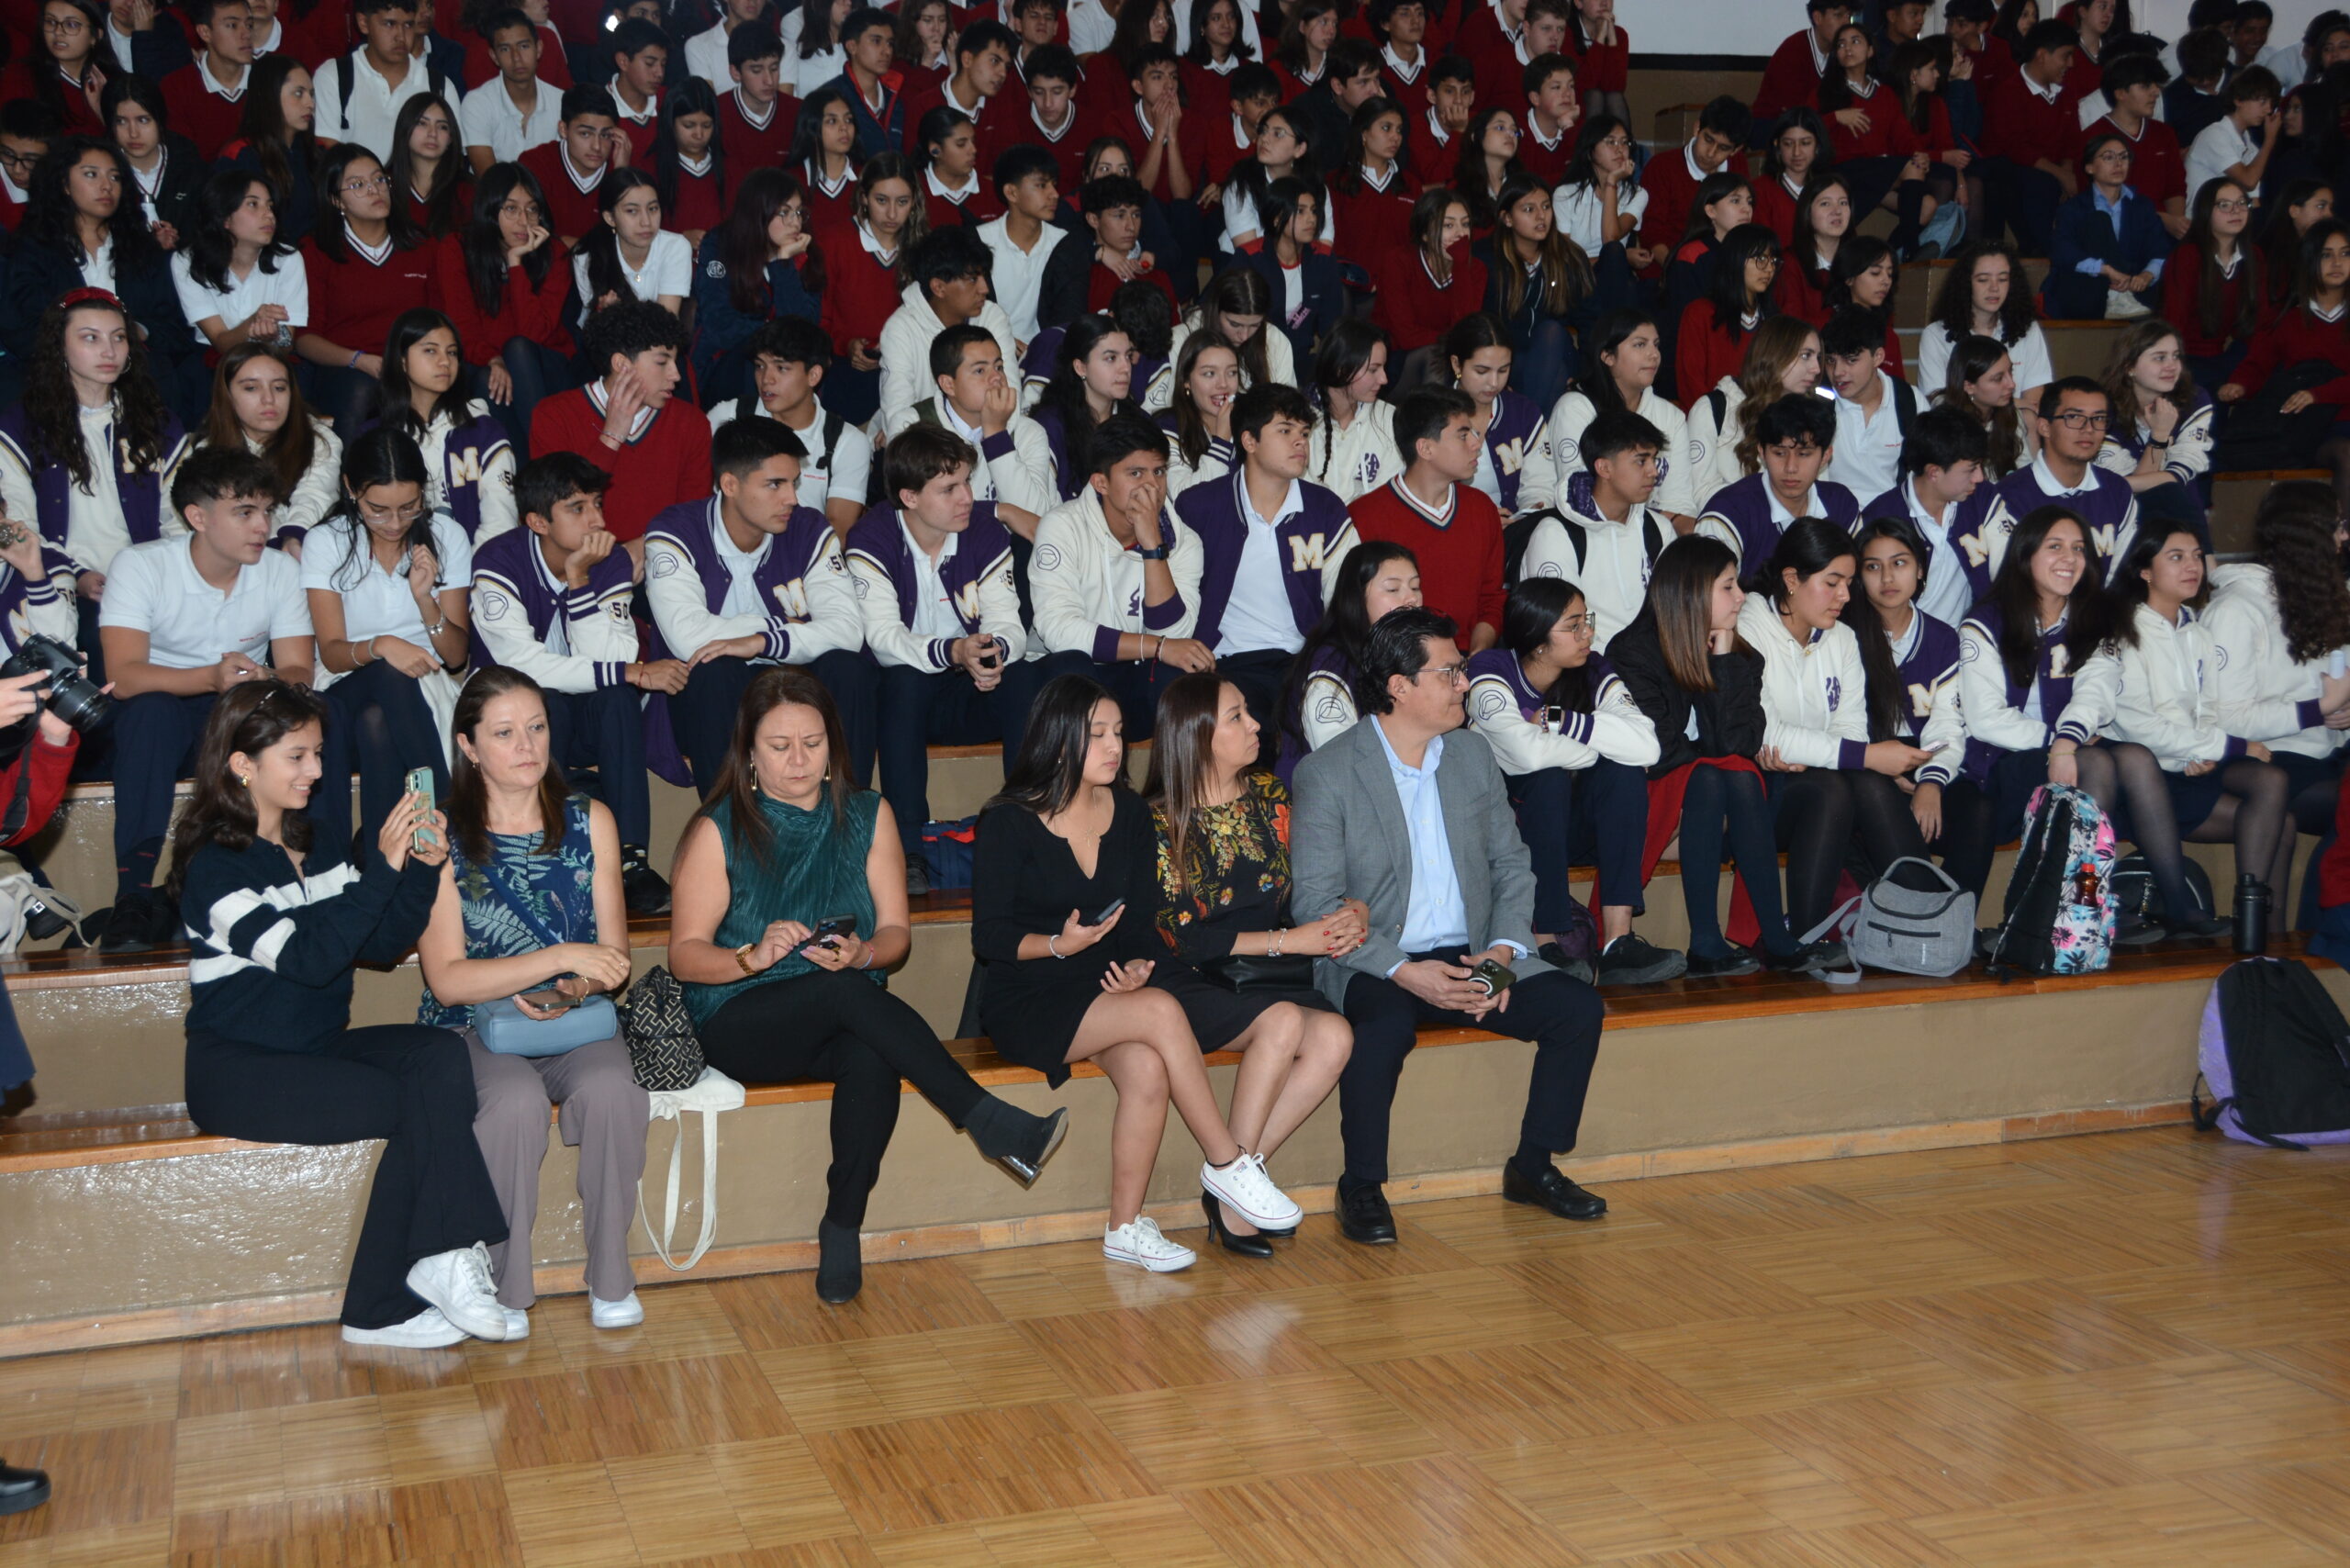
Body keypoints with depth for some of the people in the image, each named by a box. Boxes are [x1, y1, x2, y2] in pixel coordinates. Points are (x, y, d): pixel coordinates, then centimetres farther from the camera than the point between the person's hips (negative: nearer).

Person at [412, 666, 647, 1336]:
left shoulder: (589, 821, 8)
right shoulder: (441, 839, -2)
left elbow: (613, 954, 8)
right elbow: (447, 978, -10)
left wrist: (581, 988, -16)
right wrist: (562, 958, -21)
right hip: (472, 1028, -2)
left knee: (612, 1090, -31)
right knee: (516, 1101, -34)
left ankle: (610, 1276, -13)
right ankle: (502, 1287, -15)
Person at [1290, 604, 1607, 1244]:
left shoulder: (1473, 753, 10)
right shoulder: (1326, 773, -7)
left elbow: (1511, 862, 12)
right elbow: (1315, 904, -11)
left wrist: (1503, 949, -8)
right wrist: (1404, 971, -22)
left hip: (1471, 957, 5)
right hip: (1374, 968, -5)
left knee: (1577, 1006, -15)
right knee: (1387, 1025, -36)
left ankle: (1532, 1166, 4)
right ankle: (1361, 1187, -14)